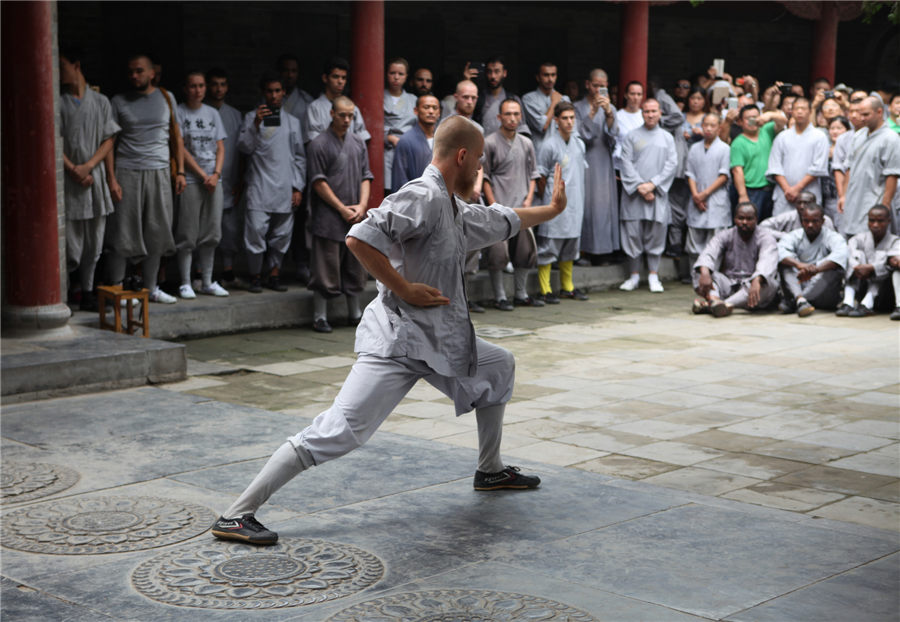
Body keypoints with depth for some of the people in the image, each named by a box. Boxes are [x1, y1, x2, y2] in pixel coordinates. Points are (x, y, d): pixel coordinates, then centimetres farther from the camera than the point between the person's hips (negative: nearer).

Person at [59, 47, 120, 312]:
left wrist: (88, 166, -8)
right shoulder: (58, 103, 2)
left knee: (93, 246, 7)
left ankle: (87, 293, 18)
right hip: (68, 181, -3)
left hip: (95, 177, 3)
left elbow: (109, 140, 5)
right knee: (71, 252, -6)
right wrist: (74, 170, -11)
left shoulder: (100, 102, 9)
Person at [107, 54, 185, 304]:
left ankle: (151, 288, 14)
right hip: (127, 173, -3)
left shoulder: (166, 98, 10)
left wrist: (180, 171, 6)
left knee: (156, 234, 4)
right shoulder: (119, 102, 3)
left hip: (159, 172, 3)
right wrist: (111, 178, -8)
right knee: (122, 235, -3)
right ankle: (116, 289, 4)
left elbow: (176, 138, 14)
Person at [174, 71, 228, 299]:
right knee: (188, 235, -3)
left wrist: (216, 174, -4)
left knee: (211, 234, 6)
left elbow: (220, 147, 12)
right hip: (190, 180, -5)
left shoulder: (212, 113, 14)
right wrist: (203, 175, -10)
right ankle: (185, 284, 3)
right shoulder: (178, 113, -1)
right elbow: (180, 149, -6)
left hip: (213, 180, 5)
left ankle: (208, 282, 15)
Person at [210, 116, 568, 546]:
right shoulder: (422, 197, -15)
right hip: (397, 340, -11)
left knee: (499, 367, 25)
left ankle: (490, 471, 40)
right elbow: (358, 239, -26)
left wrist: (553, 208, 46)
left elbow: (506, 220, 35)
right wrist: (404, 289, -20)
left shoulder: (458, 212, 16)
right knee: (339, 430, -18)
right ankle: (236, 515, -17)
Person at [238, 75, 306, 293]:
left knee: (281, 235, 5)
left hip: (285, 190, 3)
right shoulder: (252, 117, 7)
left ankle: (274, 275, 16)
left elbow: (300, 157, 14)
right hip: (259, 187, -3)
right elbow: (244, 147, -3)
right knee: (256, 232, -8)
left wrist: (298, 187, 7)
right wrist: (256, 125, -17)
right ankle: (255, 277, 2)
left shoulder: (292, 121, 13)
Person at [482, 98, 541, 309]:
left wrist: (529, 199, 3)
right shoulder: (490, 143, -3)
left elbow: (532, 174, 17)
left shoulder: (526, 143, 12)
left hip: (521, 208, 5)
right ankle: (499, 297, 4)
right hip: (500, 208, -5)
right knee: (498, 253, -7)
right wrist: (494, 206, -10)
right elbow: (484, 177, -3)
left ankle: (521, 295, 21)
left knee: (526, 250, 8)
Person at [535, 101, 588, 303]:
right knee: (549, 246, -4)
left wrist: (578, 199, 16)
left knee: (571, 246, 14)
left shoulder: (579, 143, 10)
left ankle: (567, 287, 25)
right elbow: (541, 177, -6)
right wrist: (551, 199, -2)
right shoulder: (549, 145, -11)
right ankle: (545, 290, 2)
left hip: (575, 204, 7)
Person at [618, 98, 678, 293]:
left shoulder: (667, 137, 11)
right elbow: (627, 163, 0)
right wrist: (639, 186, -11)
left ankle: (653, 276, 7)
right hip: (634, 193, -1)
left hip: (658, 193, 1)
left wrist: (653, 184, -9)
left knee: (656, 235, 0)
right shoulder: (632, 136, 7)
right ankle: (634, 276, 8)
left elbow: (672, 164, 3)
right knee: (633, 234, -1)